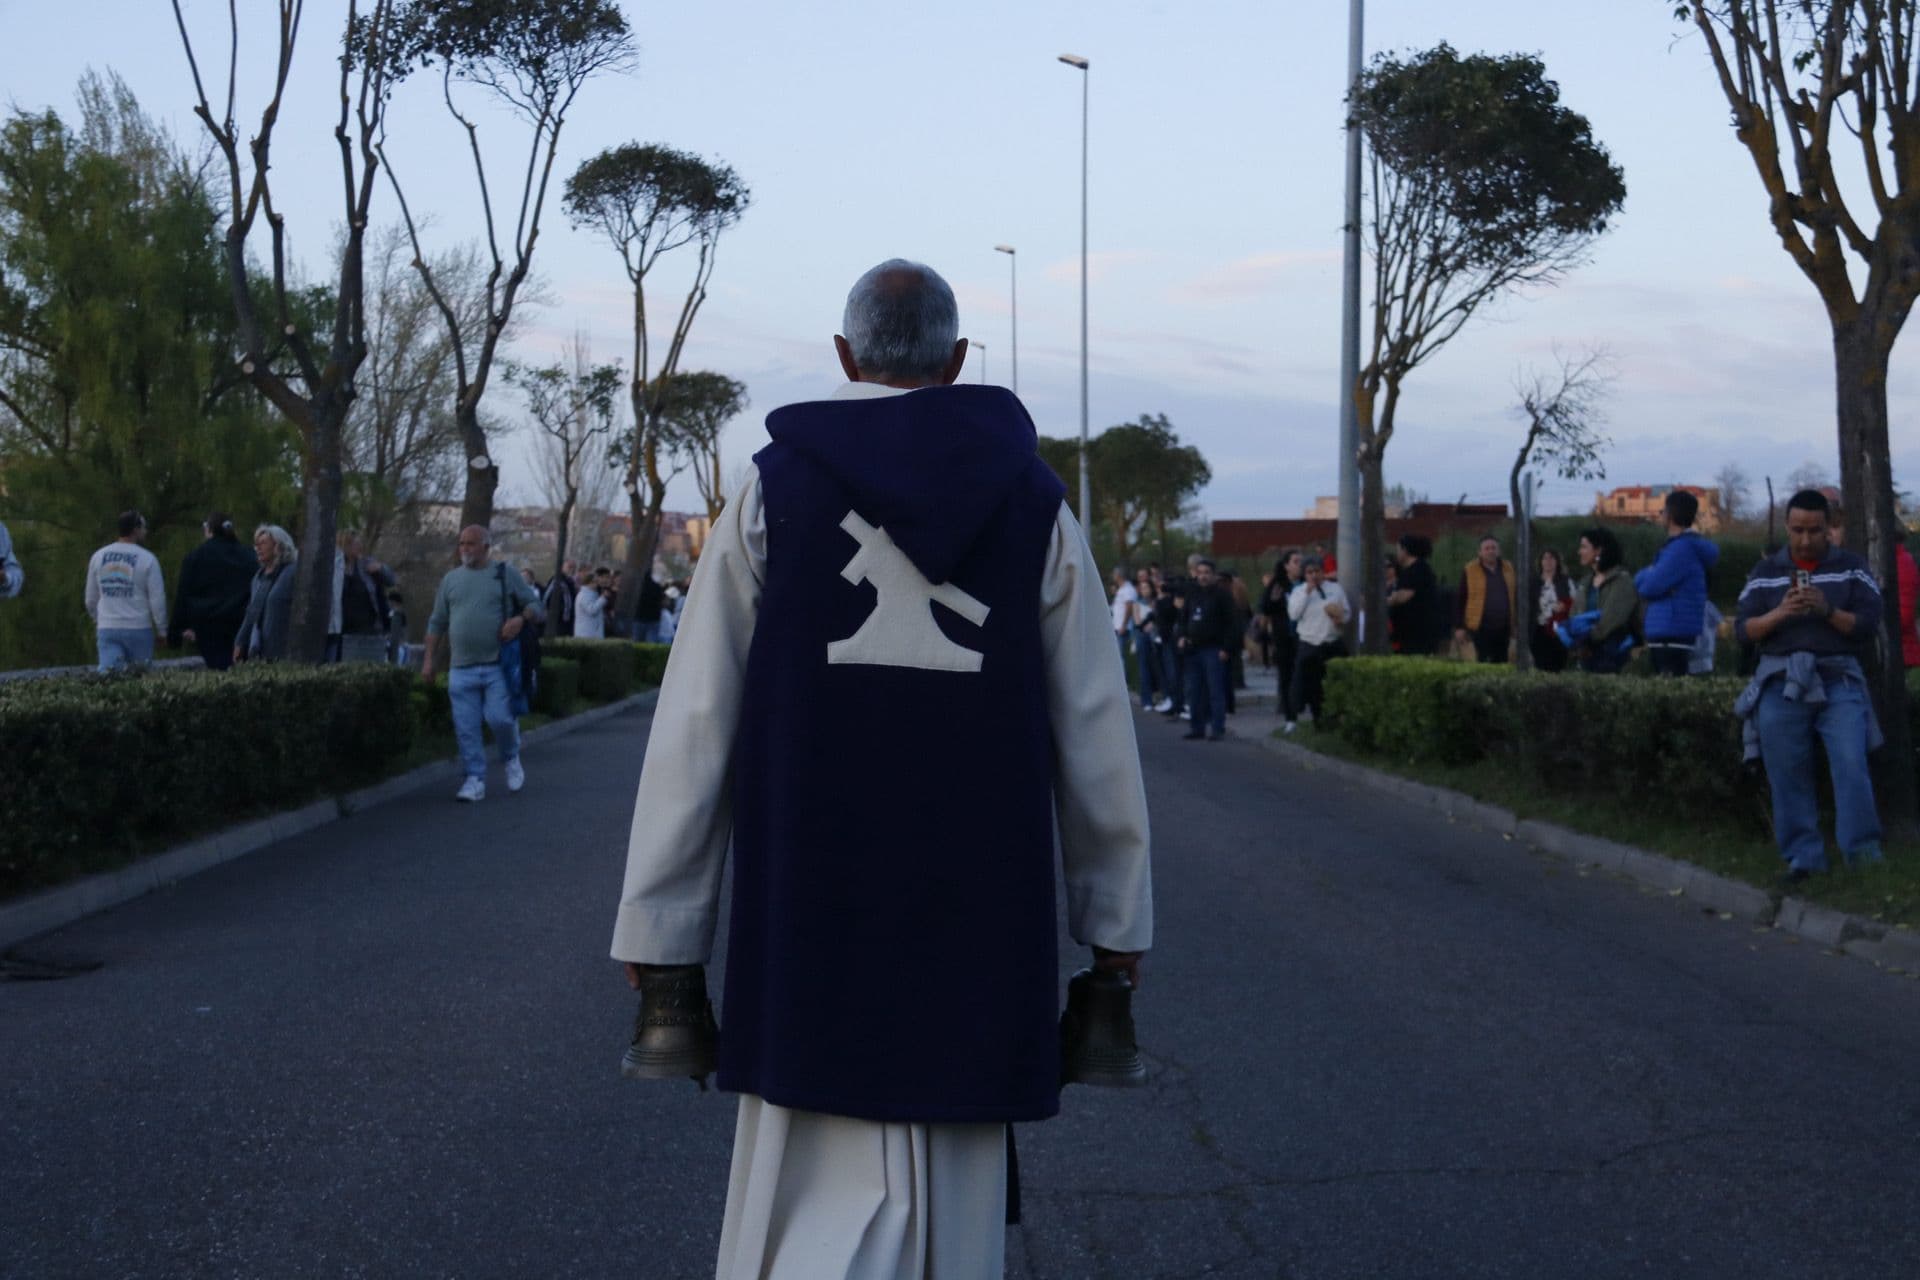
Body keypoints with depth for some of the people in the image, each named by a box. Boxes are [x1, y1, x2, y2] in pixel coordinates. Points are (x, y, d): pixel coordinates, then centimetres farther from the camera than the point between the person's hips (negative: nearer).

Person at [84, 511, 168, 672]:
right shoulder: (147, 559, -7)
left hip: (107, 628, 3)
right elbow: (157, 598, -7)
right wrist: (162, 630, 4)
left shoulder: (98, 556, 7)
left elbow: (91, 598, 15)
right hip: (138, 628, -3)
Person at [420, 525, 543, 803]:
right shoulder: (451, 579, 14)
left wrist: (520, 618, -15)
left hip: (498, 665, -3)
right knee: (466, 728, -1)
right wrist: (428, 660, 10)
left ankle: (511, 759, 20)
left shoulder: (505, 574, 6)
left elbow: (535, 605, 6)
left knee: (500, 718, -10)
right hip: (461, 668, 3)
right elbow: (437, 623, 16)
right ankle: (475, 780, 8)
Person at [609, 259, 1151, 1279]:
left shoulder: (772, 489, -1)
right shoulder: (1034, 503, 3)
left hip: (811, 920, -1)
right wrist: (1117, 918, 13)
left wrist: (659, 925, 2)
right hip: (981, 918, 1)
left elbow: (694, 729, -3)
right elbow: (1096, 737, 4)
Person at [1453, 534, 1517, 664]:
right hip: (1481, 628, -4)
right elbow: (1460, 601, 0)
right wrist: (1459, 627, -5)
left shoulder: (1508, 569, 10)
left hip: (1503, 628, 4)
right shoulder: (1469, 570, -1)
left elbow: (1517, 598, 15)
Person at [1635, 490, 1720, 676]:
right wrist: (1648, 577, 1)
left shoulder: (1681, 548, -15)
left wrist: (1642, 576, 2)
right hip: (1668, 634, 10)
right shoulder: (1690, 546, 18)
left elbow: (1650, 587, -18)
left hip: (1672, 635, -10)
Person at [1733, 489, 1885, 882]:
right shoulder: (1766, 572, 11)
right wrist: (1780, 613, -14)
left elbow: (1870, 623, -1)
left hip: (1839, 679, -1)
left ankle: (1862, 850, -8)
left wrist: (1828, 610, -18)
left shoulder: (1852, 567, 7)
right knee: (1787, 776, 0)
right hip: (1781, 681, 2)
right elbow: (1743, 628, 4)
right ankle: (1803, 856, 7)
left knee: (1851, 766, -14)